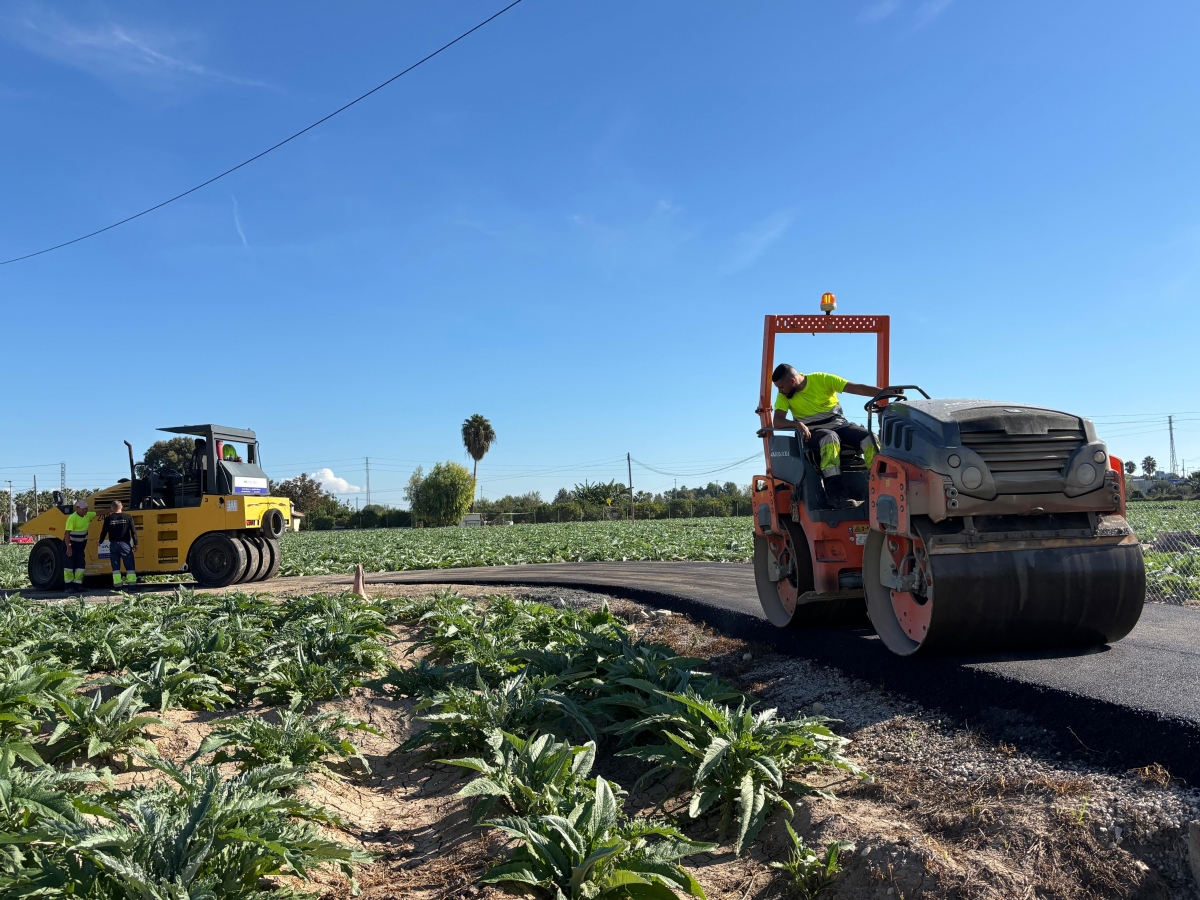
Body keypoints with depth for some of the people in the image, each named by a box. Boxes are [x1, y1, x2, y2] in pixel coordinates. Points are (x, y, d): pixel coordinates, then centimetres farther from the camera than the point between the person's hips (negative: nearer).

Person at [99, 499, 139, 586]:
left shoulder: (108, 518, 1)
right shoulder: (128, 517, -3)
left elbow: (104, 532, 6)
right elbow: (133, 531, -4)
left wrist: (100, 542, 23)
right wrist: (135, 543, 3)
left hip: (113, 544, 2)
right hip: (125, 544, -1)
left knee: (115, 565, 7)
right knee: (130, 565, 3)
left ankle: (117, 583, 4)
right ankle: (132, 582, -2)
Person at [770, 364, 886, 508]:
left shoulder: (821, 379, -7)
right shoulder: (784, 396, -1)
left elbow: (857, 388, -11)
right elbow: (777, 421, -12)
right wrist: (797, 424, -32)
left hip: (839, 424, 2)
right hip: (813, 432, -2)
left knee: (869, 438, -24)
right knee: (830, 438, -37)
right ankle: (836, 494, -46)